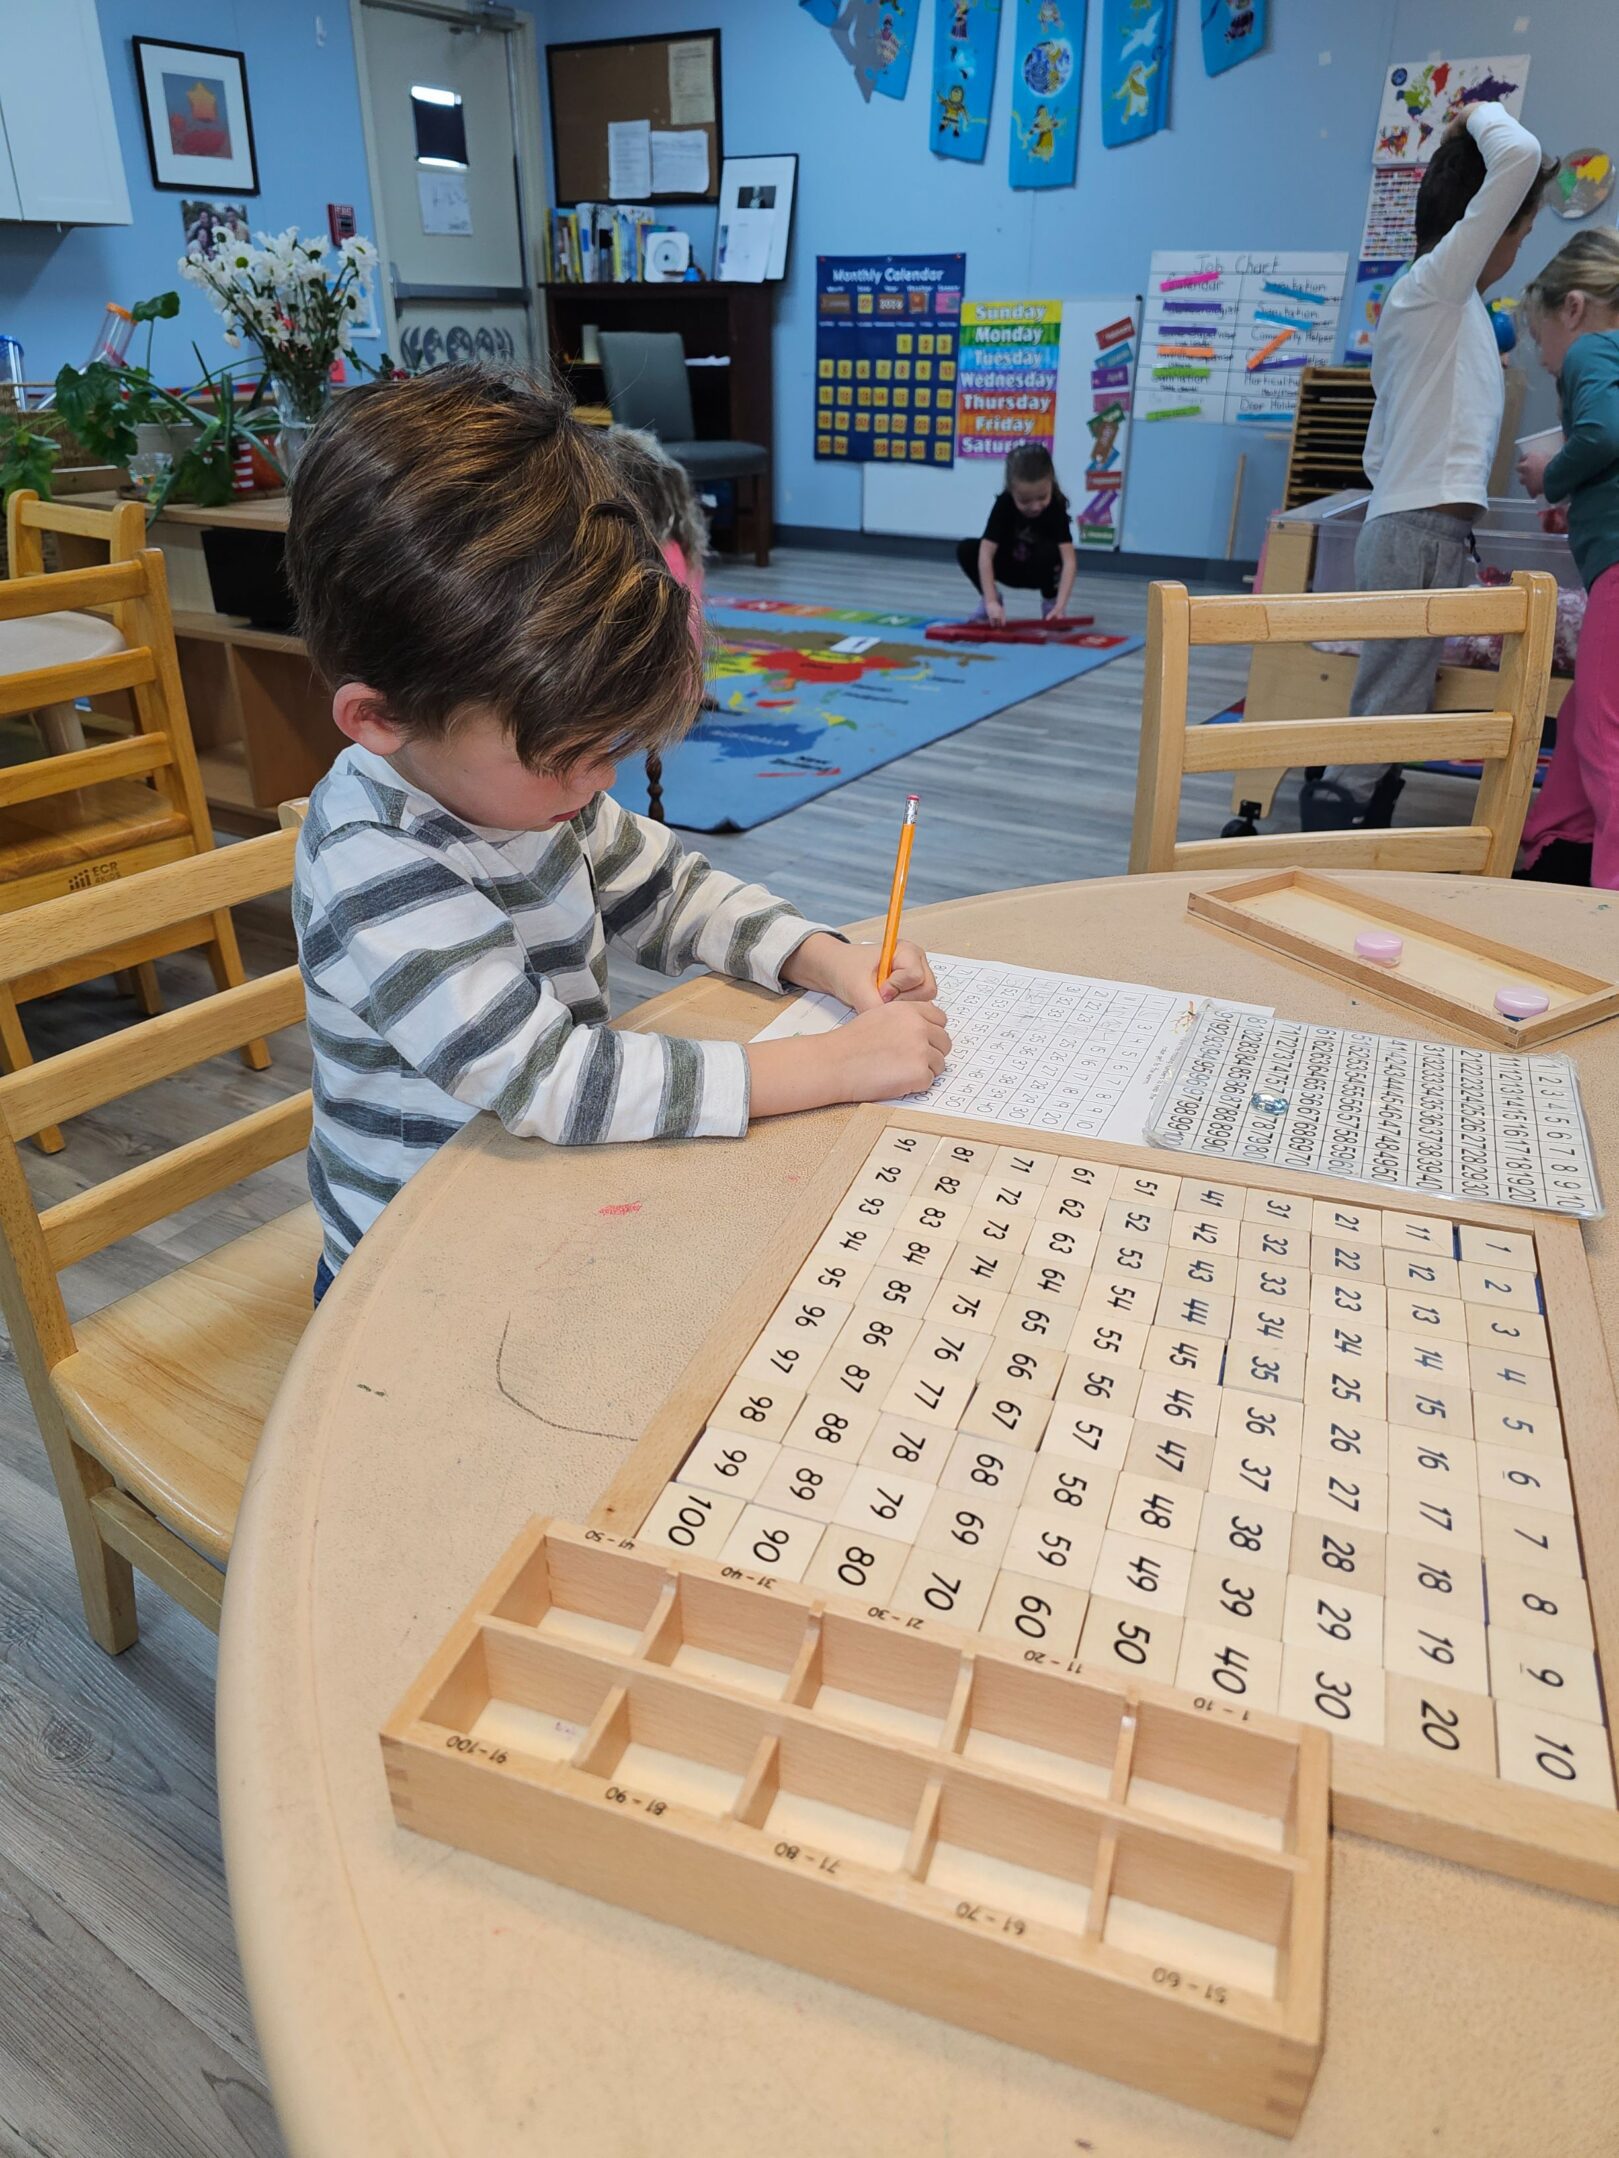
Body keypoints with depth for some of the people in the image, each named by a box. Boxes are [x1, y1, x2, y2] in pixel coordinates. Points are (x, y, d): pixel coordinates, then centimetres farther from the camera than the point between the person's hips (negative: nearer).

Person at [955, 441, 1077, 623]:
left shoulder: (1056, 506, -28)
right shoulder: (1004, 504, -27)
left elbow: (1069, 560, -35)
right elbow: (986, 554, -35)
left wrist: (1060, 605, -49)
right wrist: (991, 602, -46)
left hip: (1040, 571, -1)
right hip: (1010, 567, 1)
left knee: (1049, 551, -35)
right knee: (965, 549, -24)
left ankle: (1051, 602, -8)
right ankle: (991, 599, -3)